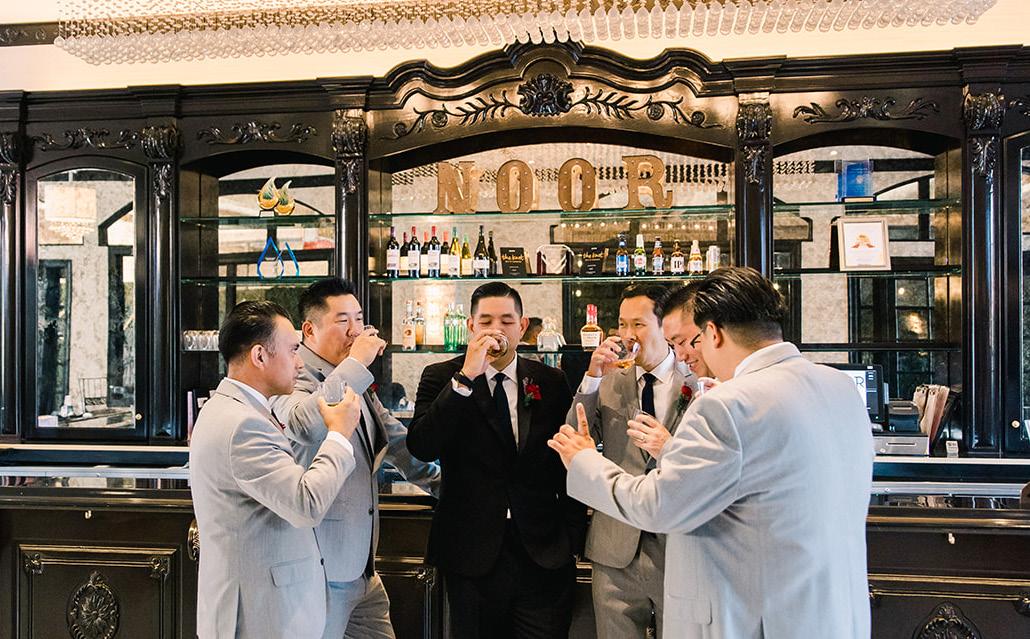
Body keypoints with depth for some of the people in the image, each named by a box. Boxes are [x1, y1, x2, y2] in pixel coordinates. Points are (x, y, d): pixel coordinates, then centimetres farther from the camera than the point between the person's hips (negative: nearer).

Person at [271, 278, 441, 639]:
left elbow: (398, 442, 24)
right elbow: (304, 425, -36)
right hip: (321, 570, -8)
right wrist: (357, 363, -27)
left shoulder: (354, 381, 14)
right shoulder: (293, 378, -13)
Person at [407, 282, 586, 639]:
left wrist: (571, 534, 4)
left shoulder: (551, 382, 5)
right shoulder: (441, 378, -1)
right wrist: (465, 378, -21)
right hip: (472, 554, -1)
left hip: (544, 554, 1)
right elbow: (421, 448, -16)